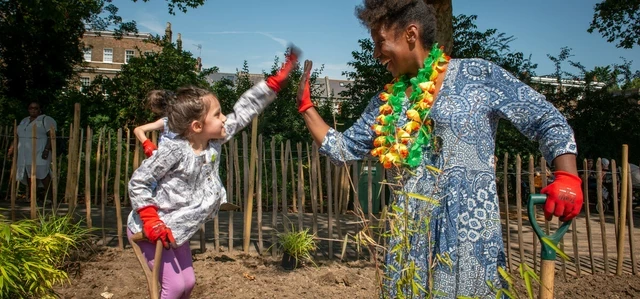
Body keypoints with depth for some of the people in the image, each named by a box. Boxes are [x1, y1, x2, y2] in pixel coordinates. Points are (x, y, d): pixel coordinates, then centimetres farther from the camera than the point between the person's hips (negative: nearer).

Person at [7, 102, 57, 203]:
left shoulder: (46, 120, -1)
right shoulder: (24, 121, 22)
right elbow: (18, 136, 24)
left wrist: (47, 150, -21)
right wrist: (12, 148, 14)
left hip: (40, 153, -7)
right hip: (26, 154, 7)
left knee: (42, 173, -14)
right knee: (30, 175, 4)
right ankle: (30, 197, 5)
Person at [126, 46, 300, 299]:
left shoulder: (214, 141, -8)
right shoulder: (174, 150, -27)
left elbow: (242, 112, -6)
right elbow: (138, 182, -20)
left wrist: (275, 82, -8)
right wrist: (151, 221, -25)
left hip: (176, 229, 8)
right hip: (150, 230, -7)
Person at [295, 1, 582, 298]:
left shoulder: (479, 76, -2)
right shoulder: (386, 102, 11)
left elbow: (549, 122, -1)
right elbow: (343, 149, 16)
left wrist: (567, 178, -16)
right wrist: (305, 105, 12)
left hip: (469, 236, -4)